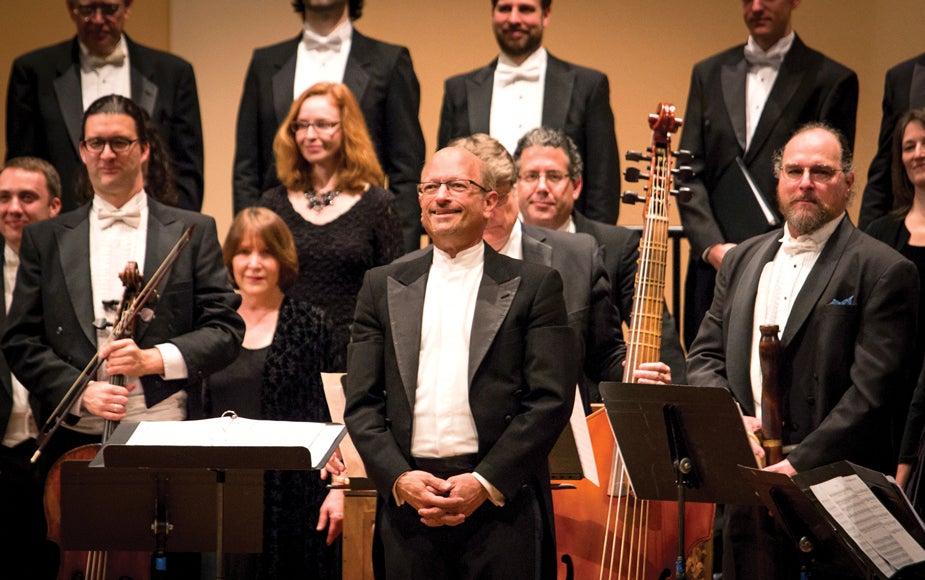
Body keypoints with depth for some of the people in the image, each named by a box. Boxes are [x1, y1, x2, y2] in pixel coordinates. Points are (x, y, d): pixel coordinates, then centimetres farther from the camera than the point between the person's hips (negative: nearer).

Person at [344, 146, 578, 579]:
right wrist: (399, 478, -7)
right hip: (407, 502, 2)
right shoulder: (383, 287, 13)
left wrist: (485, 483, -10)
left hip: (503, 503, -2)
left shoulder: (535, 285, 5)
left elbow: (551, 400, -3)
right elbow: (361, 402, 8)